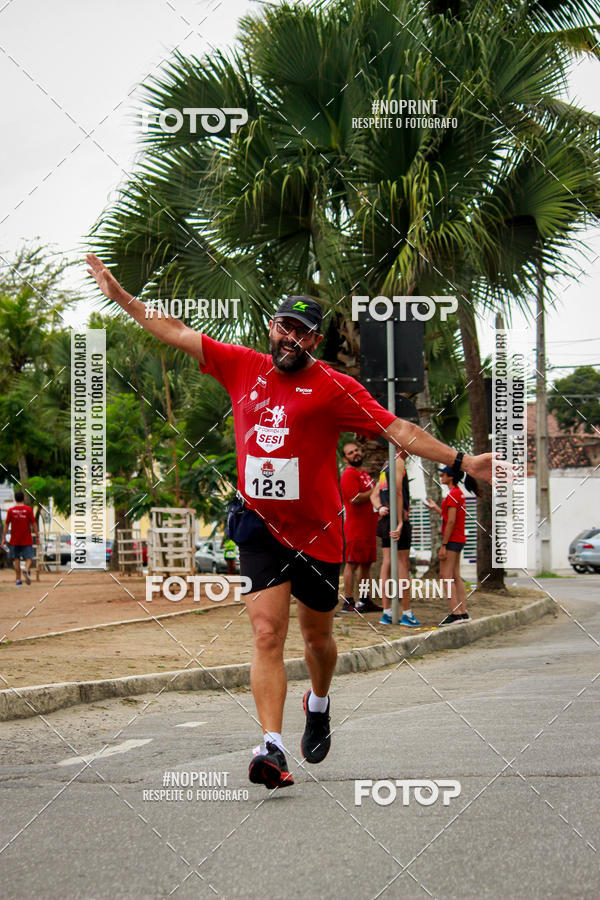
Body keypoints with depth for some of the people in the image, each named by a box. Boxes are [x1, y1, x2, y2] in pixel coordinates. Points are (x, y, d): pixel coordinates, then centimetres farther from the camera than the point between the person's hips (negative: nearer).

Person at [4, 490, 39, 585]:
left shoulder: (10, 510, 0)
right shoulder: (28, 509, -4)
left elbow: (7, 525, 3)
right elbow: (33, 523, -5)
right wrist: (37, 535, 2)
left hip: (14, 540, 1)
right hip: (26, 540, -1)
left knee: (16, 559, 8)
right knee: (29, 558, 4)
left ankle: (18, 580, 5)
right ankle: (26, 569, -27)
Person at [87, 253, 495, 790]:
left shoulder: (333, 388, -6)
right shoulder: (243, 367, 4)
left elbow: (398, 430, -9)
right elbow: (179, 334, 13)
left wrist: (461, 461, -17)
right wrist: (121, 296, 15)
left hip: (317, 531, -1)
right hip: (259, 526, 1)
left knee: (317, 634, 14)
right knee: (267, 634, -12)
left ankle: (319, 705, 45)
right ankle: (271, 747, -20)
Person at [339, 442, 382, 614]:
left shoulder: (364, 473, 20)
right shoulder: (349, 474, -11)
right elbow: (356, 498, -21)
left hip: (369, 527, 10)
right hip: (355, 526, -10)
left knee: (366, 563, 12)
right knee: (352, 563, -9)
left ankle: (365, 601, 17)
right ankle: (348, 602, -9)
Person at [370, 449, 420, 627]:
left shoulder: (387, 465, 20)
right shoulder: (399, 462, -8)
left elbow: (374, 495, 17)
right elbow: (398, 492, -17)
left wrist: (380, 508, -4)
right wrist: (400, 522, -19)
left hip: (385, 518, 9)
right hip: (398, 517, -9)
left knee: (387, 563, 5)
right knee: (403, 564, -6)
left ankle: (386, 612, 4)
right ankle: (406, 613, -6)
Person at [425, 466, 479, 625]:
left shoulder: (452, 495, -15)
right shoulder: (459, 493, 15)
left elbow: (451, 521, -19)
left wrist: (444, 545, -19)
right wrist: (435, 507, 27)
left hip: (452, 540, -10)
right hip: (459, 540, 10)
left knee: (446, 576, -9)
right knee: (456, 577, 11)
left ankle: (455, 613, -14)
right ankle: (463, 612, 9)